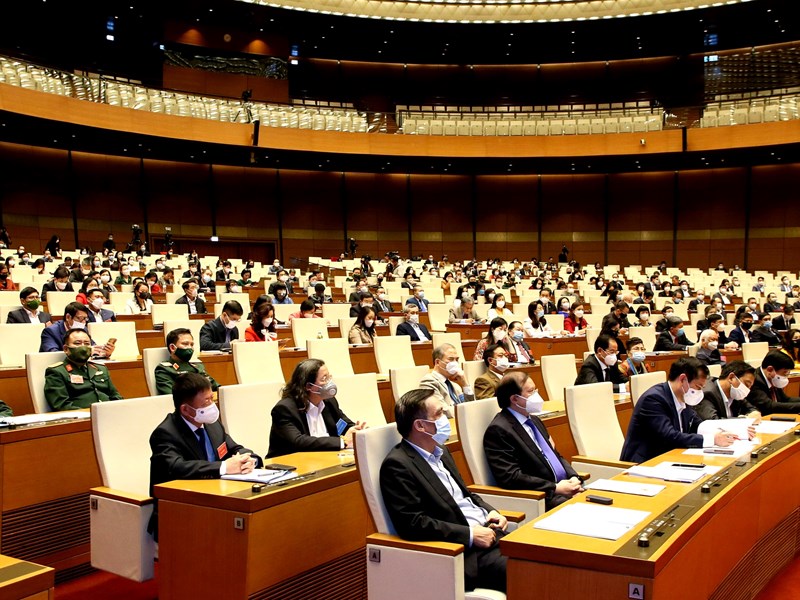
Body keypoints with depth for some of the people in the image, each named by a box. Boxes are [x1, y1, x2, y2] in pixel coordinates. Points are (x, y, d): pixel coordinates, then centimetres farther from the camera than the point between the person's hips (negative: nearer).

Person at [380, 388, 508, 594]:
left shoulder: (440, 451, 15)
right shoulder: (398, 465, -13)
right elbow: (411, 524, -20)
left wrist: (490, 512, 6)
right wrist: (471, 534, -19)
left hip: (487, 532, 9)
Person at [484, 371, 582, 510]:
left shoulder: (534, 420, 18)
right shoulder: (498, 430, -11)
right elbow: (511, 477, -17)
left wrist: (574, 478, 4)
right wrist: (555, 487, -17)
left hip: (565, 487, 9)